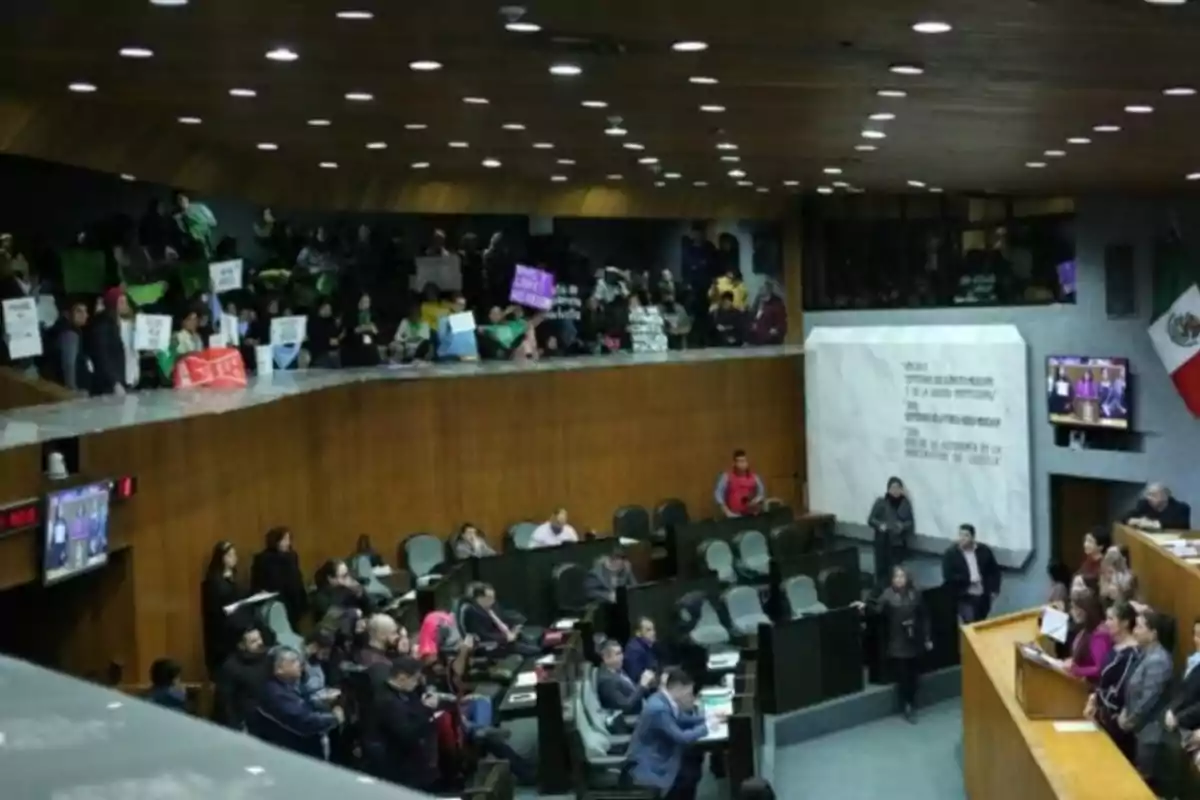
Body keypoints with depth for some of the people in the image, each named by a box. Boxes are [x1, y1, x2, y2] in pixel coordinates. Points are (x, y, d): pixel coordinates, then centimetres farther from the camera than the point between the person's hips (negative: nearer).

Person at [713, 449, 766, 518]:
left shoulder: (754, 476, 5)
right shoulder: (727, 476, -4)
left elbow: (761, 492, 17)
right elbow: (718, 493, -4)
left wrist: (756, 500, -5)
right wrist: (726, 511, -9)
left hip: (750, 515, 3)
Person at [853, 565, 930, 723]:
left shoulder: (914, 594, 3)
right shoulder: (888, 594, -5)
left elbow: (922, 617, 7)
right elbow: (878, 608, -19)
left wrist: (927, 638, 8)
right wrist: (865, 606, -39)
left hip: (913, 641, 3)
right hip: (897, 643, -3)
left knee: (912, 675, 10)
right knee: (902, 676, -2)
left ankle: (912, 706, 25)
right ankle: (906, 707, 11)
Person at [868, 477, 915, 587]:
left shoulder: (905, 504, 1)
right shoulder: (881, 502, -4)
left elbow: (911, 522, 6)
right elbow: (870, 519, -1)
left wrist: (903, 526, -16)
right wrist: (879, 525, -20)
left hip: (899, 542, 1)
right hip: (883, 541, -1)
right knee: (882, 568, -4)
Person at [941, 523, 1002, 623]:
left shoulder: (984, 550, -1)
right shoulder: (950, 554, -11)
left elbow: (994, 571, 9)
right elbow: (948, 577, -15)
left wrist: (994, 590, 2)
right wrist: (969, 580, -19)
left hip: (983, 596, 4)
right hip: (964, 597, -4)